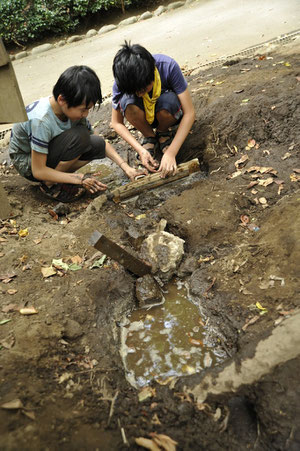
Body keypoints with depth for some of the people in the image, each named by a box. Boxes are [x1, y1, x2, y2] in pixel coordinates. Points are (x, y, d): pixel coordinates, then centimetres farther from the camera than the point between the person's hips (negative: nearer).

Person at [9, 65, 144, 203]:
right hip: (26, 163, -7)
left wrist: (125, 166, -14)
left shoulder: (74, 110, -13)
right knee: (79, 136, -30)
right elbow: (38, 171, -30)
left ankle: (57, 176, -5)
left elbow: (101, 142, -2)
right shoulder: (41, 120, -34)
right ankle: (50, 184, -14)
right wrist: (81, 179, -30)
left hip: (49, 152, 7)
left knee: (97, 144, -16)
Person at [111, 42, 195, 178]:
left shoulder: (168, 66, -32)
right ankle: (149, 137, -4)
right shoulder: (121, 83, -26)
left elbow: (189, 113, -30)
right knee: (127, 101, -33)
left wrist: (171, 152, -37)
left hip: (168, 112, -1)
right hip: (145, 115, 1)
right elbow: (116, 123, -15)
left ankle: (163, 132, -3)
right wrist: (140, 150, -28)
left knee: (168, 100, -37)